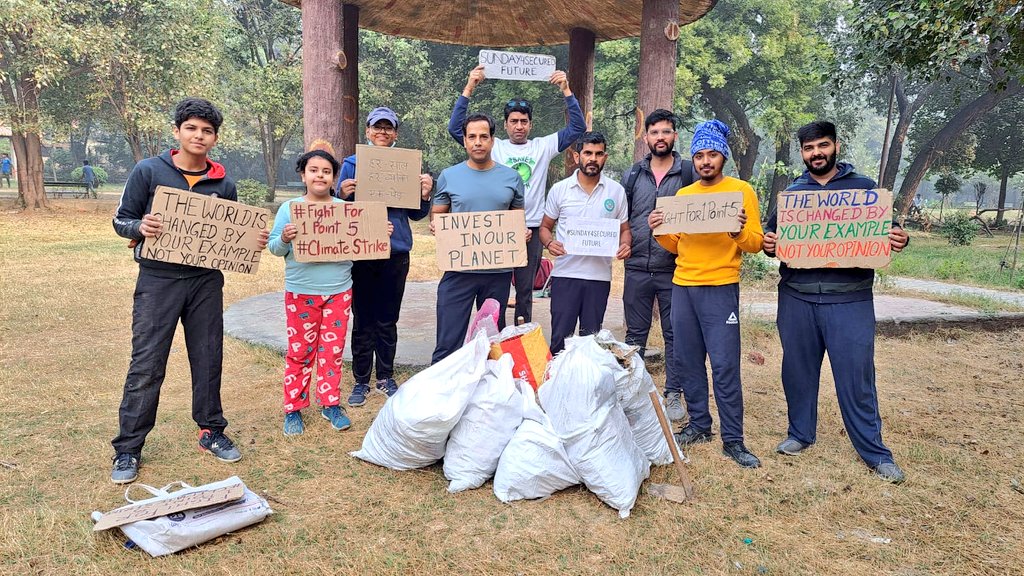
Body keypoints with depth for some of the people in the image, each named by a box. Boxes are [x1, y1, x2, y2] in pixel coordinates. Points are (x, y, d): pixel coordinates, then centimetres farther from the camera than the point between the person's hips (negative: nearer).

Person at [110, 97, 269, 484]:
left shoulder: (223, 184, 6)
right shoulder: (148, 171, -2)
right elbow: (121, 220, 2)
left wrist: (253, 242, -8)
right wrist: (140, 227, -20)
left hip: (206, 282, 3)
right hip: (158, 281, -3)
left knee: (208, 359, 9)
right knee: (146, 366, 0)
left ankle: (211, 432, 25)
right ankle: (128, 448, 12)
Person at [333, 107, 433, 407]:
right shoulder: (352, 165, 3)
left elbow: (415, 213, 9)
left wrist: (424, 194, -10)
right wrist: (342, 195, -16)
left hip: (396, 253, 1)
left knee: (388, 321, 10)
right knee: (362, 321, 5)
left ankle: (386, 377, 24)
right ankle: (361, 381, 17)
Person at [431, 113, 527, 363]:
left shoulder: (512, 178, 6)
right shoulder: (449, 176, 3)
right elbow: (437, 214, 10)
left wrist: (523, 232, -6)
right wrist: (435, 224, -12)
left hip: (499, 270, 2)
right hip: (459, 269, -1)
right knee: (448, 341, -3)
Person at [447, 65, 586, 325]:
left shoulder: (543, 147, 9)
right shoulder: (495, 147, 5)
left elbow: (577, 127, 5)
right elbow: (456, 128, -1)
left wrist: (566, 90, -3)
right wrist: (468, 89, -7)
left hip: (531, 229, 1)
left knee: (525, 291, 10)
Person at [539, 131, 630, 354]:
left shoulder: (616, 191, 6)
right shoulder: (559, 190, 3)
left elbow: (624, 229, 13)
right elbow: (545, 227, 10)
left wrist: (625, 245, -10)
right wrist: (549, 242, -12)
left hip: (600, 276, 1)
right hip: (565, 273, -1)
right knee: (560, 336, 0)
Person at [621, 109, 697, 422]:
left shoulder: (689, 172, 0)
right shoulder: (633, 174, 8)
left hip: (674, 269, -2)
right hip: (637, 269, 2)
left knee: (675, 335, 7)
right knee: (635, 333, 10)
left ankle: (674, 395, 18)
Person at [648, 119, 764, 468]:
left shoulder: (741, 191, 0)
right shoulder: (682, 195, 14)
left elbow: (755, 244, -4)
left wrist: (738, 231, -24)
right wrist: (659, 230, -1)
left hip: (720, 289, -5)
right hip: (682, 286, 5)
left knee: (725, 365, -6)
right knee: (687, 361, 8)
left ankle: (733, 439, 2)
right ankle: (699, 425, 21)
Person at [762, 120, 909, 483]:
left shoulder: (863, 188, 6)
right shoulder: (791, 193, 12)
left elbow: (887, 232, 9)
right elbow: (772, 232, 13)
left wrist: (899, 240, -14)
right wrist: (768, 243, -9)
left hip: (849, 299, -2)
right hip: (797, 297, 3)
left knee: (857, 375, 0)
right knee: (798, 369, 12)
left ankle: (873, 450, 15)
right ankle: (800, 434, 29)